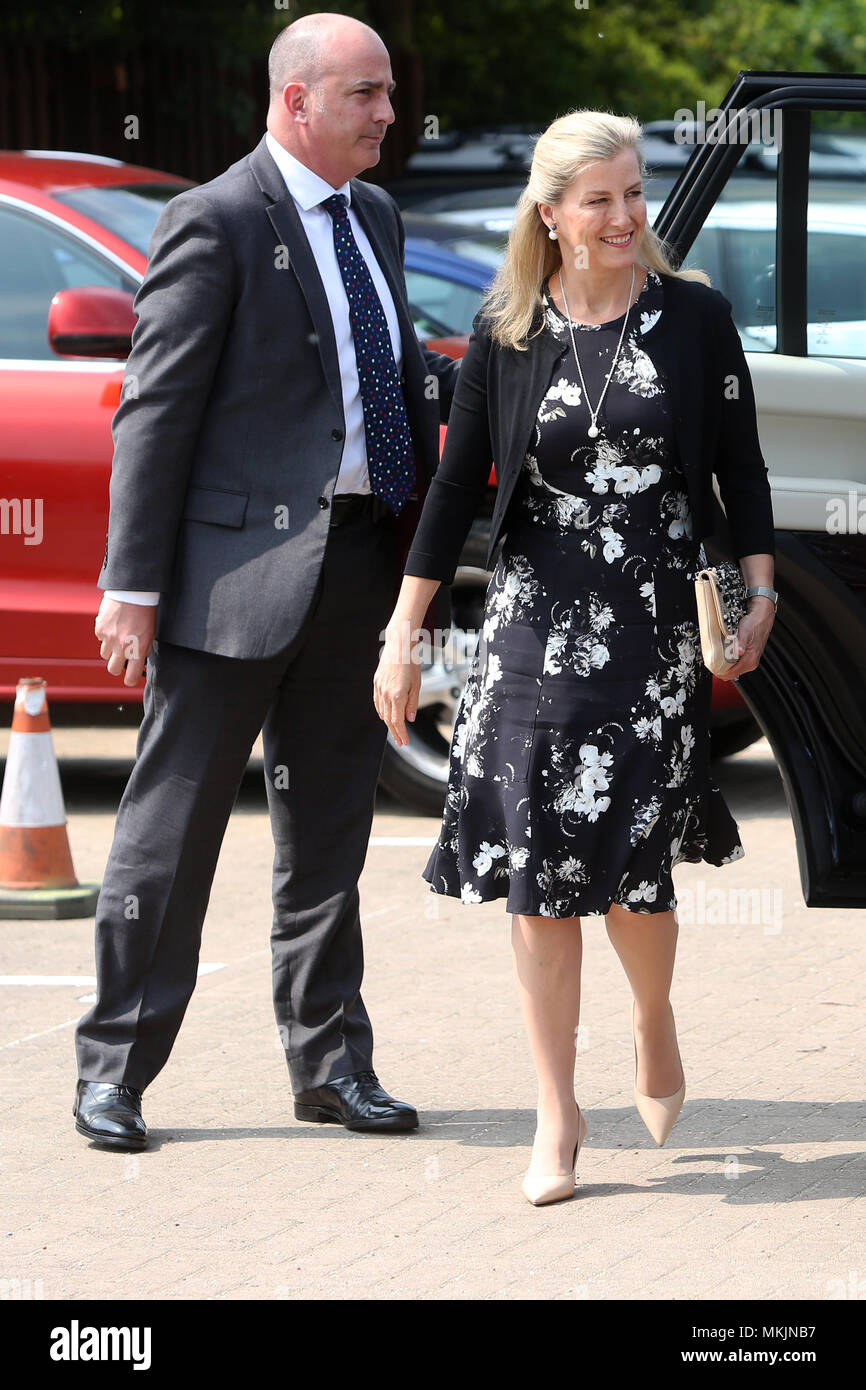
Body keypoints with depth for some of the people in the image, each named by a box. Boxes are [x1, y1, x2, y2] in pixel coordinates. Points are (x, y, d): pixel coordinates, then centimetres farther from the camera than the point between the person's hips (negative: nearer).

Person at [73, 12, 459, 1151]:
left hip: (357, 564, 7)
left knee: (329, 825, 14)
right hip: (239, 564, -7)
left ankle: (331, 1061, 23)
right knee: (174, 822, 0)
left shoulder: (376, 219, 13)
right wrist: (134, 583, -14)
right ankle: (115, 1068, 9)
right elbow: (156, 409, -12)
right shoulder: (217, 225, -10)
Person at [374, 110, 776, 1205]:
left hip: (655, 627, -1)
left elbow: (740, 468, 7)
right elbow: (457, 486, 6)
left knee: (630, 866, -6)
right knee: (537, 872, -1)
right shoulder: (505, 332, 2)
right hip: (533, 621, 1)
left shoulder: (694, 317, 0)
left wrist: (760, 593, -2)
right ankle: (557, 1118, 8)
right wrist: (403, 637, 5)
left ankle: (654, 1025, 27)